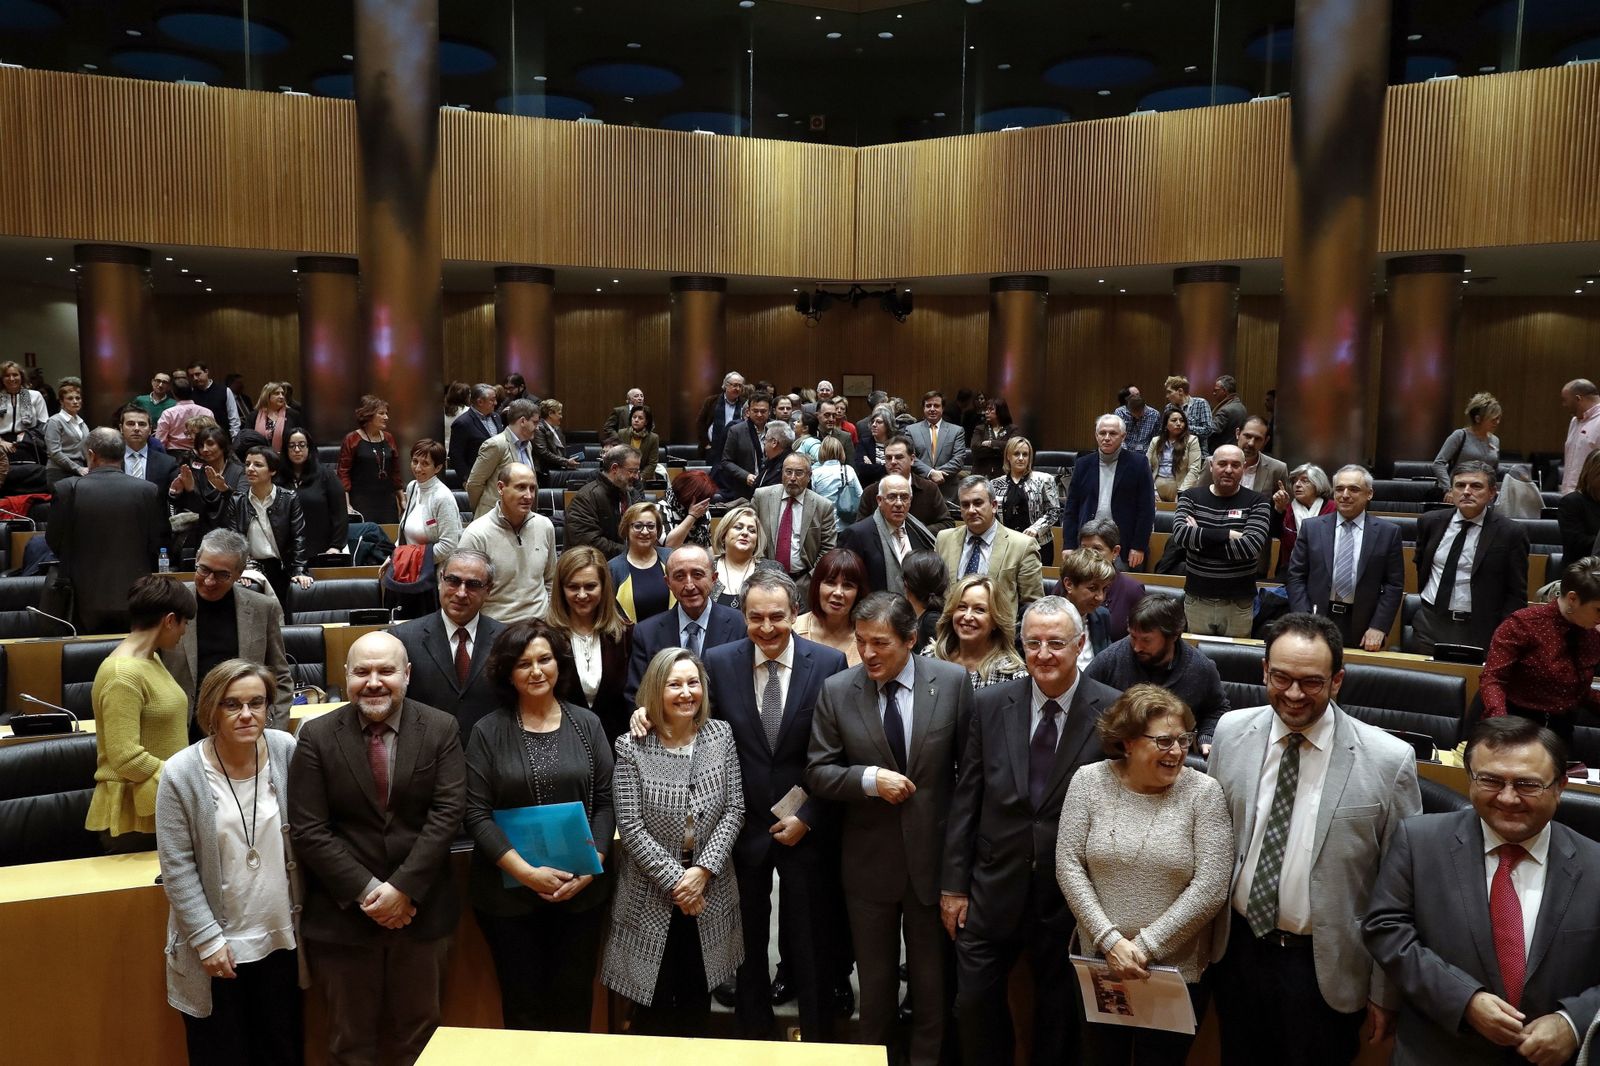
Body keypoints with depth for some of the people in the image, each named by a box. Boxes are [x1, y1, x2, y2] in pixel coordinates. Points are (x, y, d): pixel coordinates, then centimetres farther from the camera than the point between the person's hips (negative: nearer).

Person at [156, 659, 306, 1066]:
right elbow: (177, 867, -11)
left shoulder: (286, 751, -9)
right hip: (217, 944, -2)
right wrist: (208, 939, -13)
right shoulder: (181, 773, -15)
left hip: (281, 937, 2)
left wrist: (302, 915, 2)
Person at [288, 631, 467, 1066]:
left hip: (421, 910, 1)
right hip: (343, 914, 0)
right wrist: (367, 891, -15)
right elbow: (307, 831, -10)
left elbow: (447, 813, -10)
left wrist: (404, 888, -17)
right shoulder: (316, 736, -5)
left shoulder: (441, 729, -4)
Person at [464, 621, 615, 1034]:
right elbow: (477, 815, -7)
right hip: (509, 891, -1)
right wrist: (528, 872, -16)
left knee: (575, 999, 10)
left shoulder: (587, 724, 2)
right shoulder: (487, 731, -3)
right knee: (522, 1001, 10)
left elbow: (606, 801, 2)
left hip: (582, 891, 1)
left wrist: (590, 868, -10)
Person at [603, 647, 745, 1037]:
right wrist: (675, 880, -15)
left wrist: (703, 870, -14)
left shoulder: (721, 735, -2)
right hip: (652, 893, -2)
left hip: (710, 887, 3)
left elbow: (734, 810, -4)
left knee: (698, 997, 15)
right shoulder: (631, 747, -10)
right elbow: (630, 826, -13)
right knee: (655, 1001, 7)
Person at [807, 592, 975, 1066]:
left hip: (933, 853, 0)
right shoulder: (836, 691, -8)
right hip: (869, 859, 1)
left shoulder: (953, 681, -9)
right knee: (875, 975, 18)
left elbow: (971, 766, -3)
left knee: (931, 974, 15)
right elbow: (817, 773, -5)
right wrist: (870, 778, -22)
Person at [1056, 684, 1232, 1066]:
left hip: (1178, 971, -1)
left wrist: (1144, 946, -15)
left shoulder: (1203, 792, -10)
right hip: (1099, 964, 2)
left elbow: (1210, 888, -14)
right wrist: (1110, 941, -15)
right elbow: (1069, 865, -6)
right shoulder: (1089, 781, -5)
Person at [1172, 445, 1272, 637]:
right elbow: (1180, 534, -17)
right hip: (1197, 598, 1)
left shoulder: (1257, 503, -3)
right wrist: (1228, 534, -21)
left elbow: (1252, 545, -19)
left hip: (1238, 602, -1)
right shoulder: (1191, 497, 1)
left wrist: (1199, 539, -16)